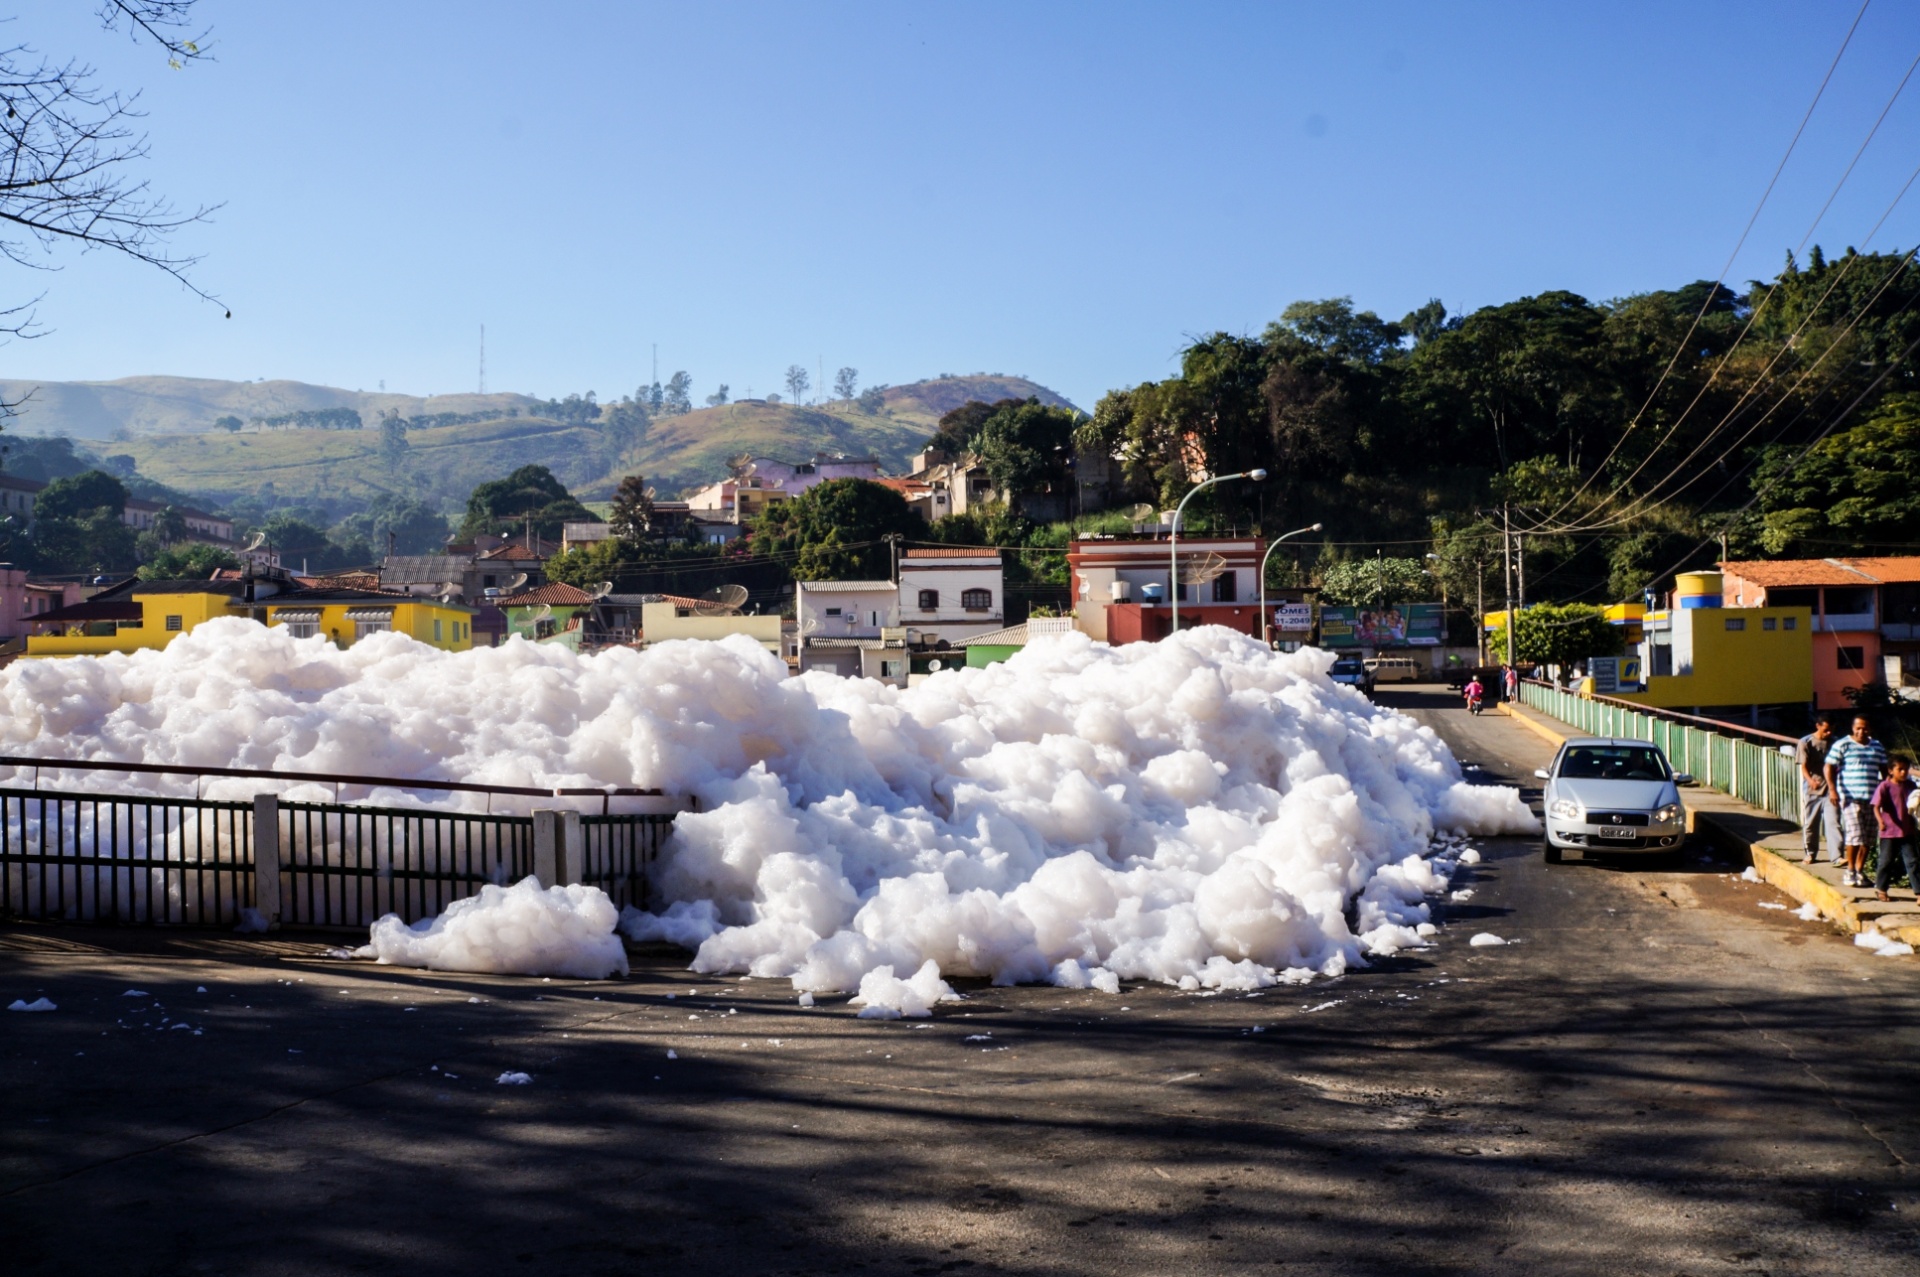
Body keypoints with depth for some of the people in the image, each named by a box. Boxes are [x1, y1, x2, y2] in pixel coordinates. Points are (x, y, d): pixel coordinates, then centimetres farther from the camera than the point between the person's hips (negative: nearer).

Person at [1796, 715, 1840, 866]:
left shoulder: (1834, 742, 4)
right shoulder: (1806, 742, -4)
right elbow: (1803, 766, -10)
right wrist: (1810, 781, -29)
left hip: (1830, 789, 1)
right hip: (1811, 790, -1)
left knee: (1833, 822, -9)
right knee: (1810, 824, 9)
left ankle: (1836, 856, -12)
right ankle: (1810, 854, 24)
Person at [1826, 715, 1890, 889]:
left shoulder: (1878, 747, 13)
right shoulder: (1842, 746, -1)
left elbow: (1884, 771, 22)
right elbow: (1829, 768, -4)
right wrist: (1833, 790, -16)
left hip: (1871, 798, 5)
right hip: (1851, 797, -5)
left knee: (1867, 837, 5)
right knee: (1854, 835, -9)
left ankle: (1860, 870, 16)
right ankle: (1850, 870, 4)